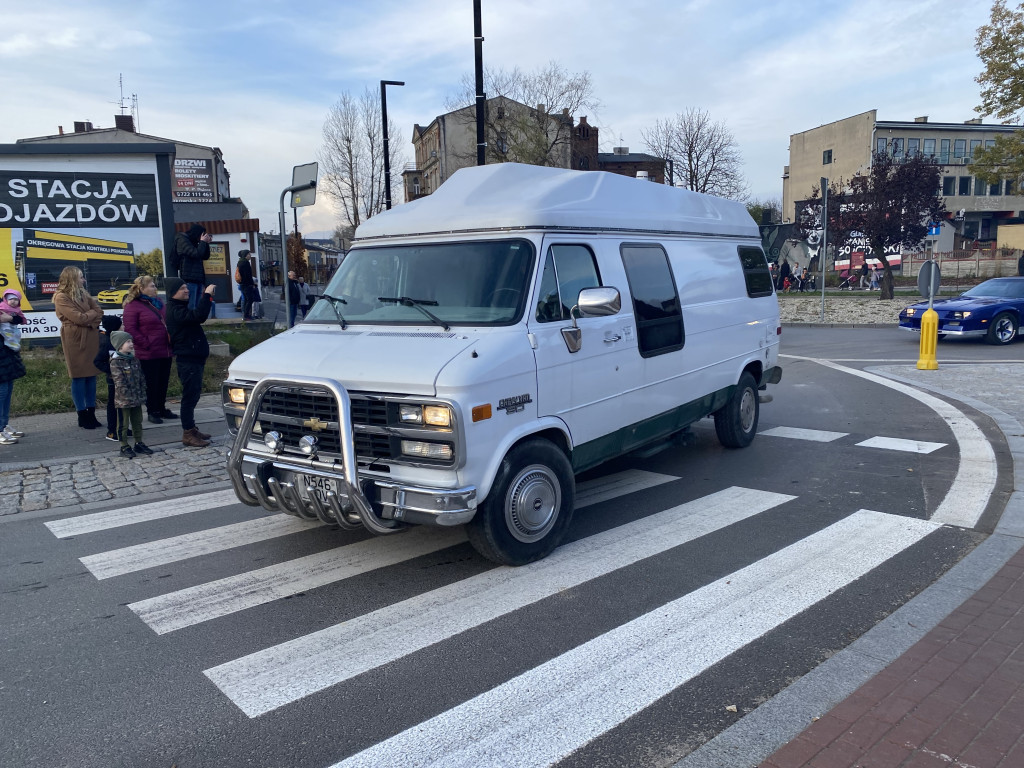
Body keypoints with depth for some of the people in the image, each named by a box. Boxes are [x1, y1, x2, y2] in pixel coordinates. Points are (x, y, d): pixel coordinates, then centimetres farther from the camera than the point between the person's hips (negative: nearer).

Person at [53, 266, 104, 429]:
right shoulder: (61, 297, -8)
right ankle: (82, 417, 5)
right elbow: (79, 318, -15)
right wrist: (93, 313, 2)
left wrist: (90, 321, -8)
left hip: (91, 337, 7)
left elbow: (99, 312, 9)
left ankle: (91, 414, 13)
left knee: (91, 376, 7)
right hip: (75, 339, -7)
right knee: (79, 377, -2)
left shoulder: (83, 293, 15)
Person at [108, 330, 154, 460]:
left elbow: (141, 378, 12)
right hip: (124, 400, -7)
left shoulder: (134, 359, 8)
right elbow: (120, 382, -18)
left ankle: (139, 444, 26)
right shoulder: (115, 362, -14)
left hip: (137, 399, 7)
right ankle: (124, 447, 11)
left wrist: (142, 394, 6)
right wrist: (129, 397, -19)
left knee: (137, 422, 15)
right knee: (124, 424, 3)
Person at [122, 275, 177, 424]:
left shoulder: (158, 302, 15)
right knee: (151, 383, 1)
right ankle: (152, 412, 12)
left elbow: (167, 321, 24)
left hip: (165, 351, 7)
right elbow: (130, 329, -14)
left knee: (163, 382, 13)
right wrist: (146, 344, -16)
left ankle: (161, 408, 25)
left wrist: (171, 341, 13)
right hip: (149, 354, -7)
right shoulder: (133, 306, -8)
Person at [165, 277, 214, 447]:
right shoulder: (175, 310, -17)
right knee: (189, 396, -7)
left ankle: (191, 429, 27)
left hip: (194, 358, 11)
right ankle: (188, 434, -2)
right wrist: (207, 295, -28)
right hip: (188, 360, -11)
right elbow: (199, 316, -32)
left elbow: (199, 316, 21)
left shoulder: (180, 308, 17)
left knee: (193, 395, 17)